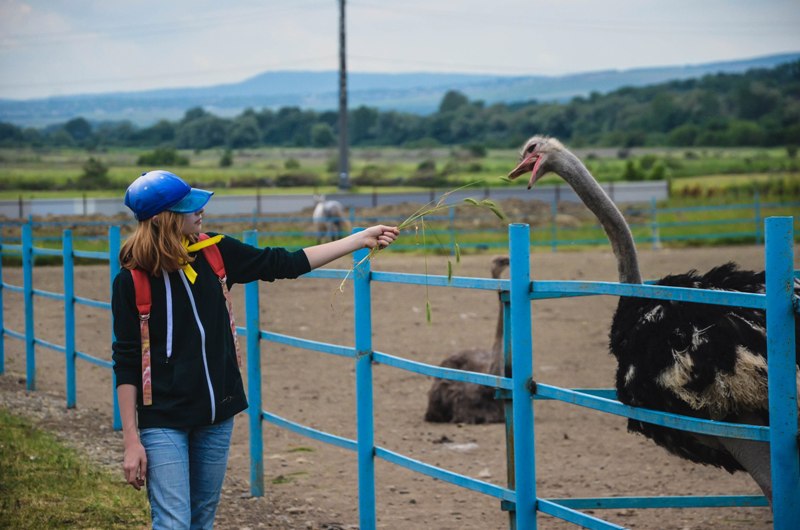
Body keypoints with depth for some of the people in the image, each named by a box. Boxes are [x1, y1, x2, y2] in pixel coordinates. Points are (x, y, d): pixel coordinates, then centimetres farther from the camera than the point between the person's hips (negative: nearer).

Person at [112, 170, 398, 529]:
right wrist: (131, 441, -11)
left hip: (217, 417, 5)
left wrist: (362, 240, 5)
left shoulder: (215, 253, 0)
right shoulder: (132, 280, -12)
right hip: (163, 421, -5)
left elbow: (284, 264, 6)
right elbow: (126, 364, -9)